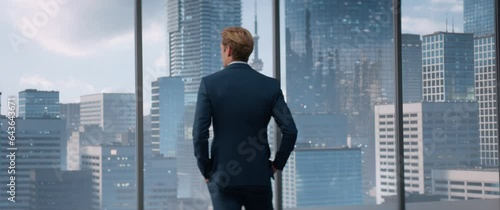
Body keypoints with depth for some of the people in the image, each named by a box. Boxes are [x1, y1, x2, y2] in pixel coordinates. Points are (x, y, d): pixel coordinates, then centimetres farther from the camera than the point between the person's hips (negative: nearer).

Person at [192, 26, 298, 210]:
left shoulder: (209, 83, -5)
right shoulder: (270, 85, -1)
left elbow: (199, 132, -10)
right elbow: (290, 131, -6)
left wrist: (205, 170, 2)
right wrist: (277, 164, 7)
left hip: (223, 177, -2)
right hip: (259, 177, 2)